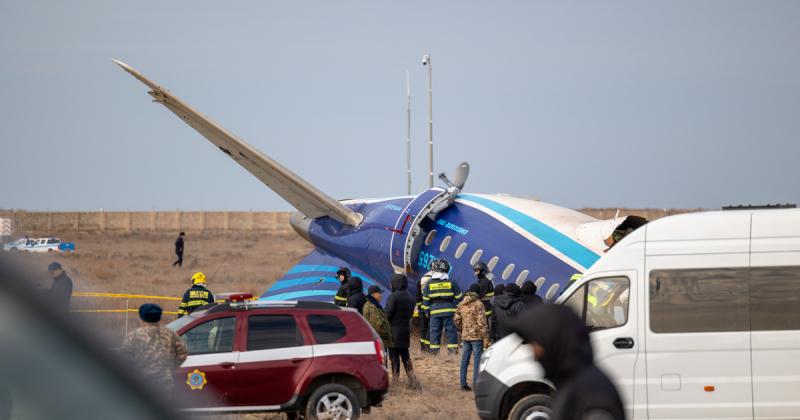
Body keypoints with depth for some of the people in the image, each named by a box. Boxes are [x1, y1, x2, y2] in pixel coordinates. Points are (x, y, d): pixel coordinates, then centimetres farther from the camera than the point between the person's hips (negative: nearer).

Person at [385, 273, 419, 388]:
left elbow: (387, 314, -17)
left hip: (394, 331, -7)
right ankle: (412, 380, 11)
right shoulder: (410, 298, 9)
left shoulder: (393, 297, -15)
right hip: (406, 331, 7)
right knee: (405, 356, 15)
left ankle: (395, 380, -2)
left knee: (394, 357, -2)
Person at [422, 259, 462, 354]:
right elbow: (458, 297, 1)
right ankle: (453, 347, 2)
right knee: (450, 330, 4)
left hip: (434, 311, 1)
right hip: (449, 310, -1)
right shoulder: (451, 283, -2)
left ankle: (434, 349, 5)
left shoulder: (429, 284, 1)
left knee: (435, 330, 6)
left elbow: (425, 299, 5)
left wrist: (427, 311, 14)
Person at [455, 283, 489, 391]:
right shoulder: (478, 304, -12)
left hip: (465, 336, 6)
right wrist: (485, 338, -12)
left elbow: (457, 320, 12)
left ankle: (463, 384, 15)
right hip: (477, 336, -6)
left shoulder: (462, 304, 7)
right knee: (477, 360, -2)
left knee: (464, 360, 11)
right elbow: (481, 322, -15)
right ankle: (476, 384, -4)